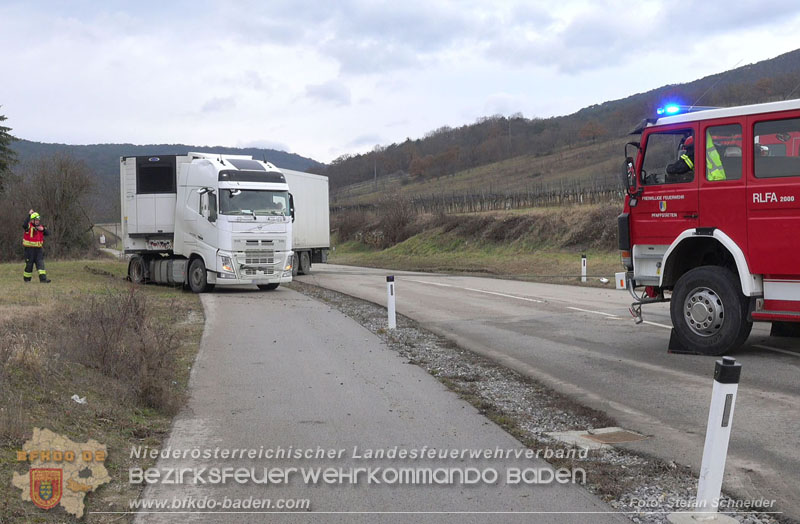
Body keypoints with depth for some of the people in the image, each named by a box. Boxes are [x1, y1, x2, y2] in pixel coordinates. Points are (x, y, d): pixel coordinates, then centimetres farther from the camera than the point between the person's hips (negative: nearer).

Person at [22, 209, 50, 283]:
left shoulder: (40, 227, 9)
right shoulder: (29, 226, -9)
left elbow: (48, 233, 8)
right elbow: (24, 225, -32)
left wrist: (43, 229, -13)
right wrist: (29, 215, -33)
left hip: (39, 248, 5)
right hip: (29, 248, -5)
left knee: (41, 263, -5)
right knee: (29, 264, 5)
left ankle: (43, 278, -10)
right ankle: (26, 278, 22)